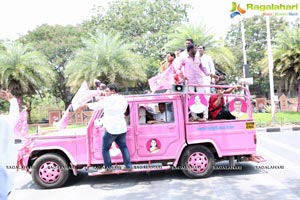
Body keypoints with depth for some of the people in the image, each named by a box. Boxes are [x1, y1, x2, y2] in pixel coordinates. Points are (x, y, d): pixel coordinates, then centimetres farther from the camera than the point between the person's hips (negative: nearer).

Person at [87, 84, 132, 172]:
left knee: (105, 149, 8)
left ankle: (108, 168, 12)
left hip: (111, 129, -6)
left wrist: (88, 104, 17)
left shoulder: (108, 100, -12)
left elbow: (96, 106, -1)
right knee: (123, 147, 15)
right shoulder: (123, 99, 7)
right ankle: (128, 166, 16)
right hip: (122, 128, 6)